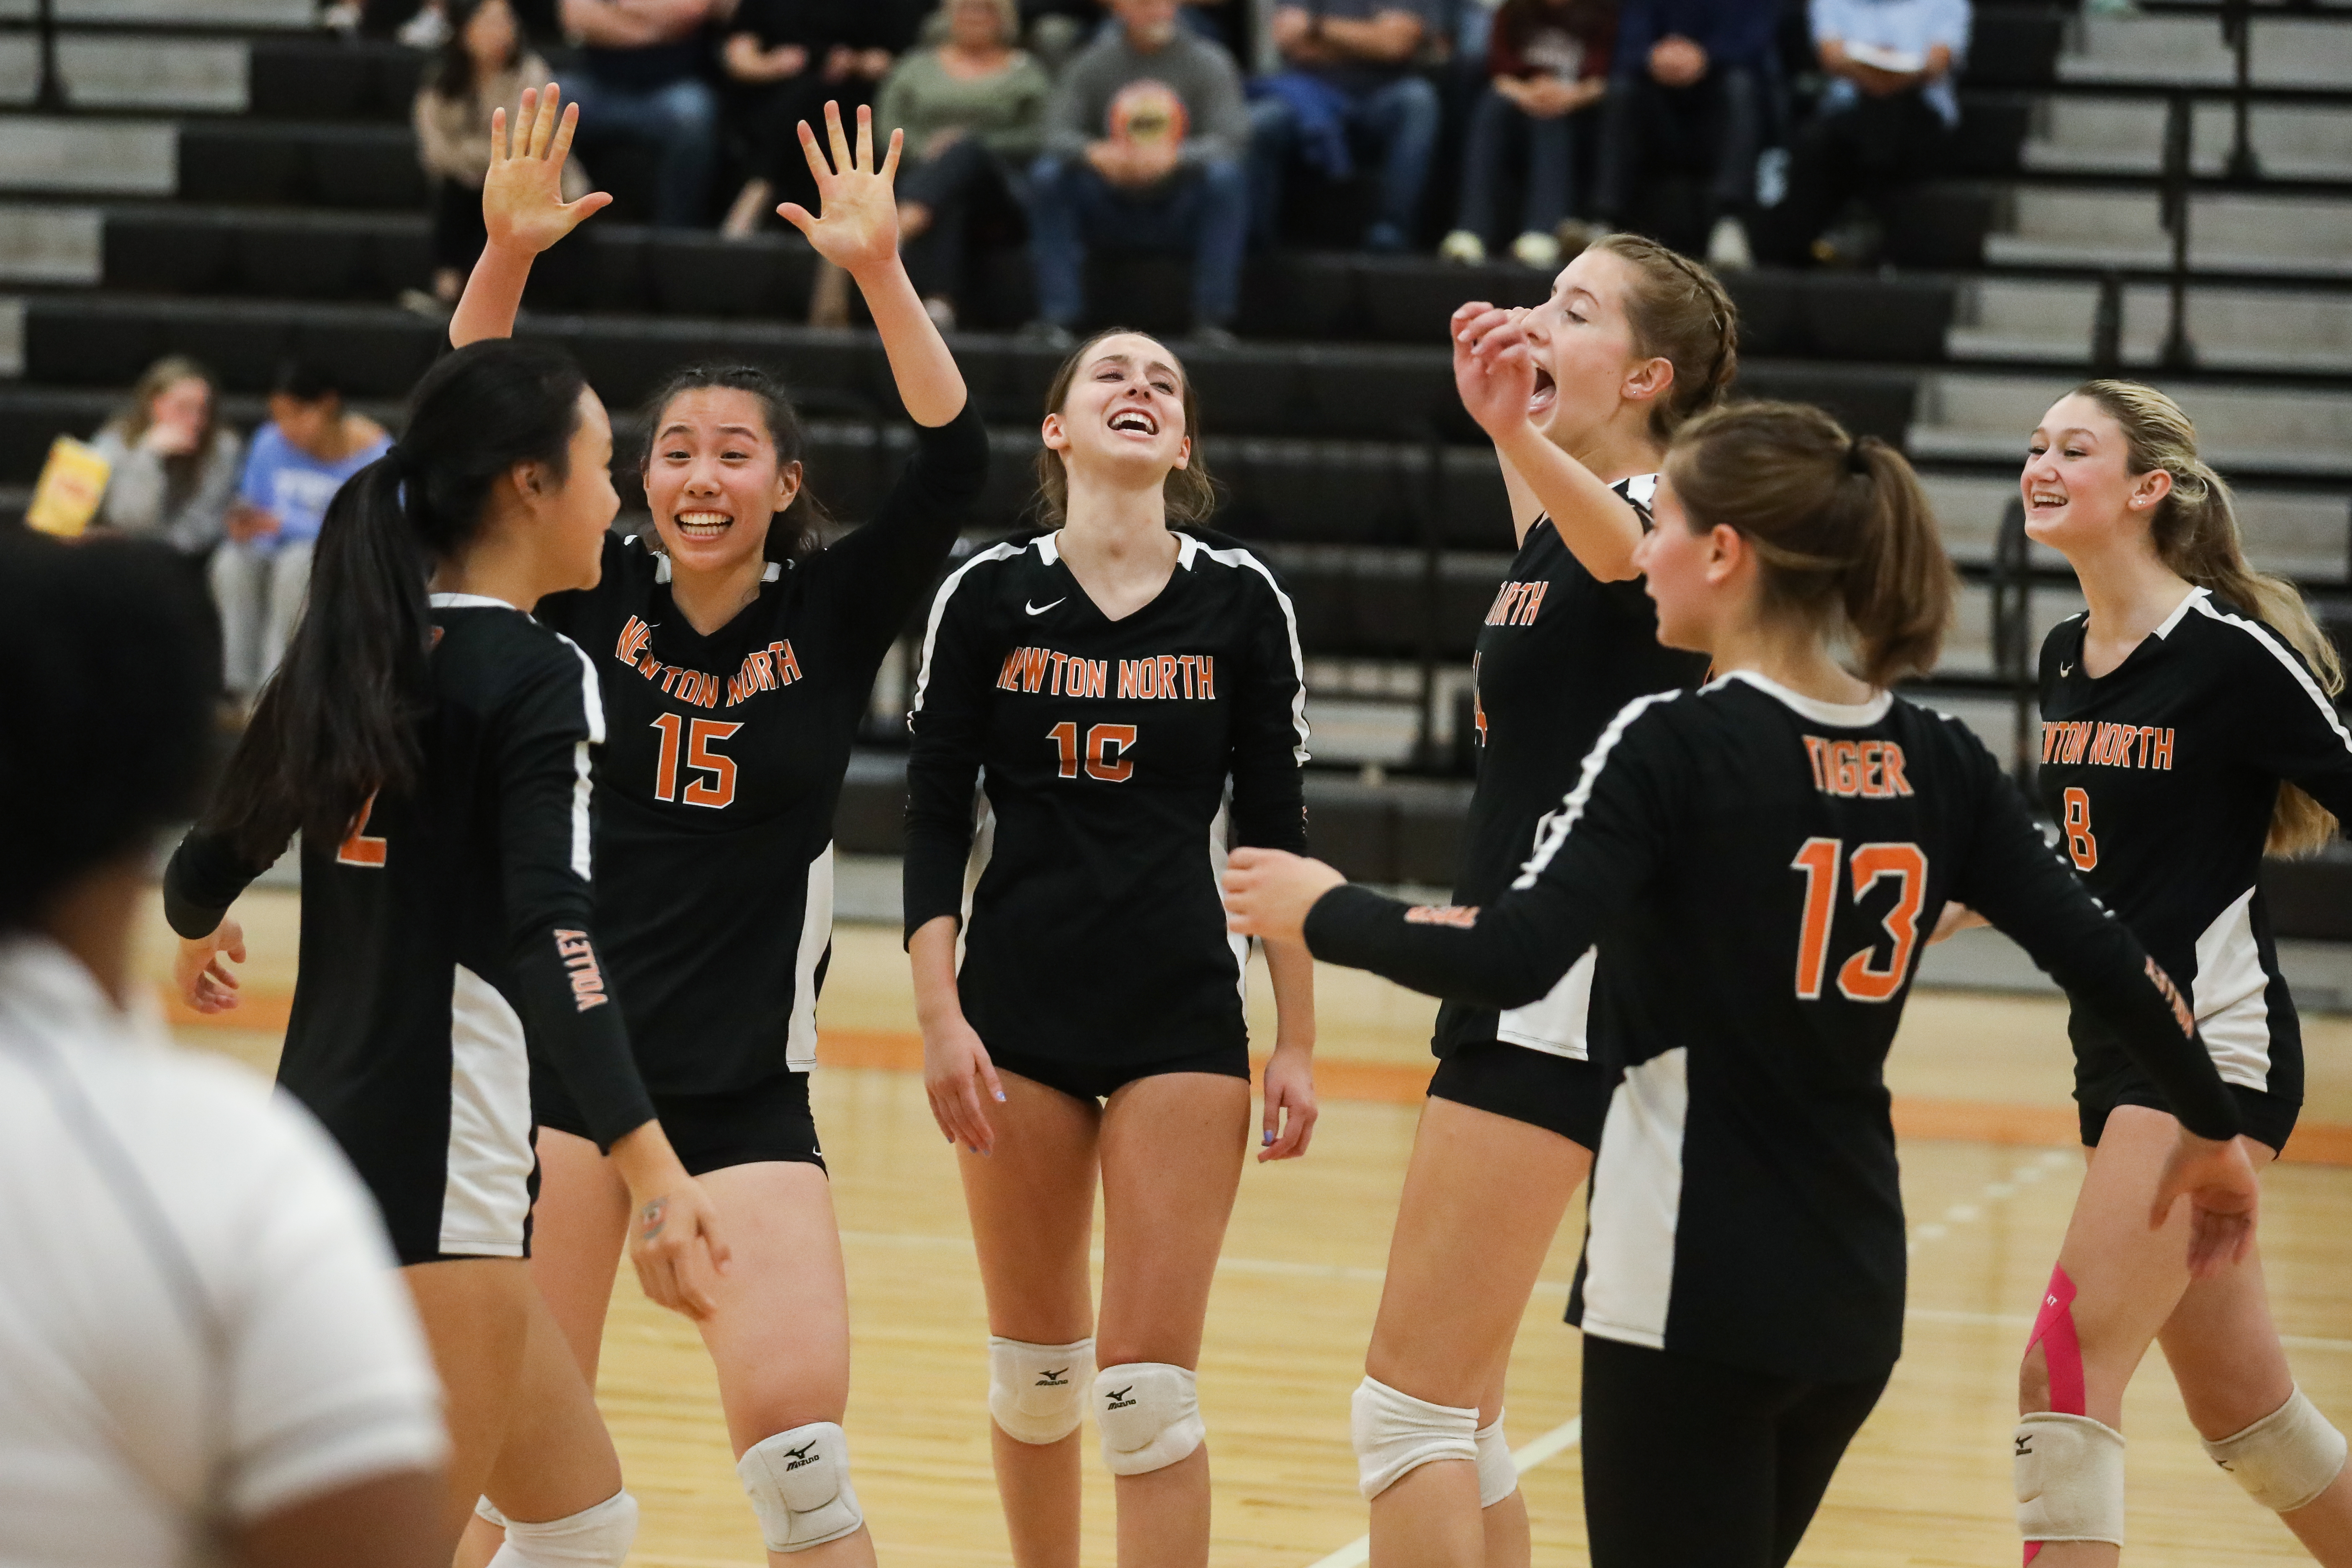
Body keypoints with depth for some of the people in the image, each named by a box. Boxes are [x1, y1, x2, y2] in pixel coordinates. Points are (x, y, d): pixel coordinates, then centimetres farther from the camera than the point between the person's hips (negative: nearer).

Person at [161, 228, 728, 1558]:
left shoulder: (350, 649, 10)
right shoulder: (538, 678, -12)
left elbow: (210, 868, 20)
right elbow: (552, 943, -25)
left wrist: (202, 936, 45)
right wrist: (654, 1173, -35)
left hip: (323, 1128, 8)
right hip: (439, 1162, -8)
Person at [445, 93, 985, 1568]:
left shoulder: (833, 616, 0)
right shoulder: (593, 595, 2)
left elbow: (954, 464, -13)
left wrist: (881, 269, -24)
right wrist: (508, 254, -19)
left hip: (746, 1087, -1)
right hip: (562, 1054, 1)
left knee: (796, 1429, -12)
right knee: (526, 1445, 3)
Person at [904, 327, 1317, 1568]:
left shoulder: (1240, 602, 0)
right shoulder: (988, 596, 0)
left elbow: (1274, 832, 3)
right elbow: (935, 822, 1)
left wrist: (1296, 1044, 1)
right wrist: (938, 1015, -7)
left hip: (1181, 1019, -1)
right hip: (1019, 1010, 1)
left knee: (1147, 1388, -8)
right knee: (1035, 1367, 10)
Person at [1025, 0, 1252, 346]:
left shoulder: (1209, 64, -3)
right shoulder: (1092, 63, 3)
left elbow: (1230, 139, -17)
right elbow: (1059, 133, -8)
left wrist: (1176, 157, -38)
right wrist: (1092, 152, -33)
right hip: (1112, 210, 2)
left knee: (1224, 175, -32)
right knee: (1047, 173, -22)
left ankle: (1213, 319, -31)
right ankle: (1056, 316, -25)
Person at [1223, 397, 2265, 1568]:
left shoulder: (1674, 746, -13)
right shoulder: (1935, 763, 5)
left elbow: (1511, 961, -24)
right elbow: (2105, 963, 6)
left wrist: (1325, 912, -8)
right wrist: (2211, 1129, 21)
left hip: (1694, 1287, -7)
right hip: (1853, 1295, 7)